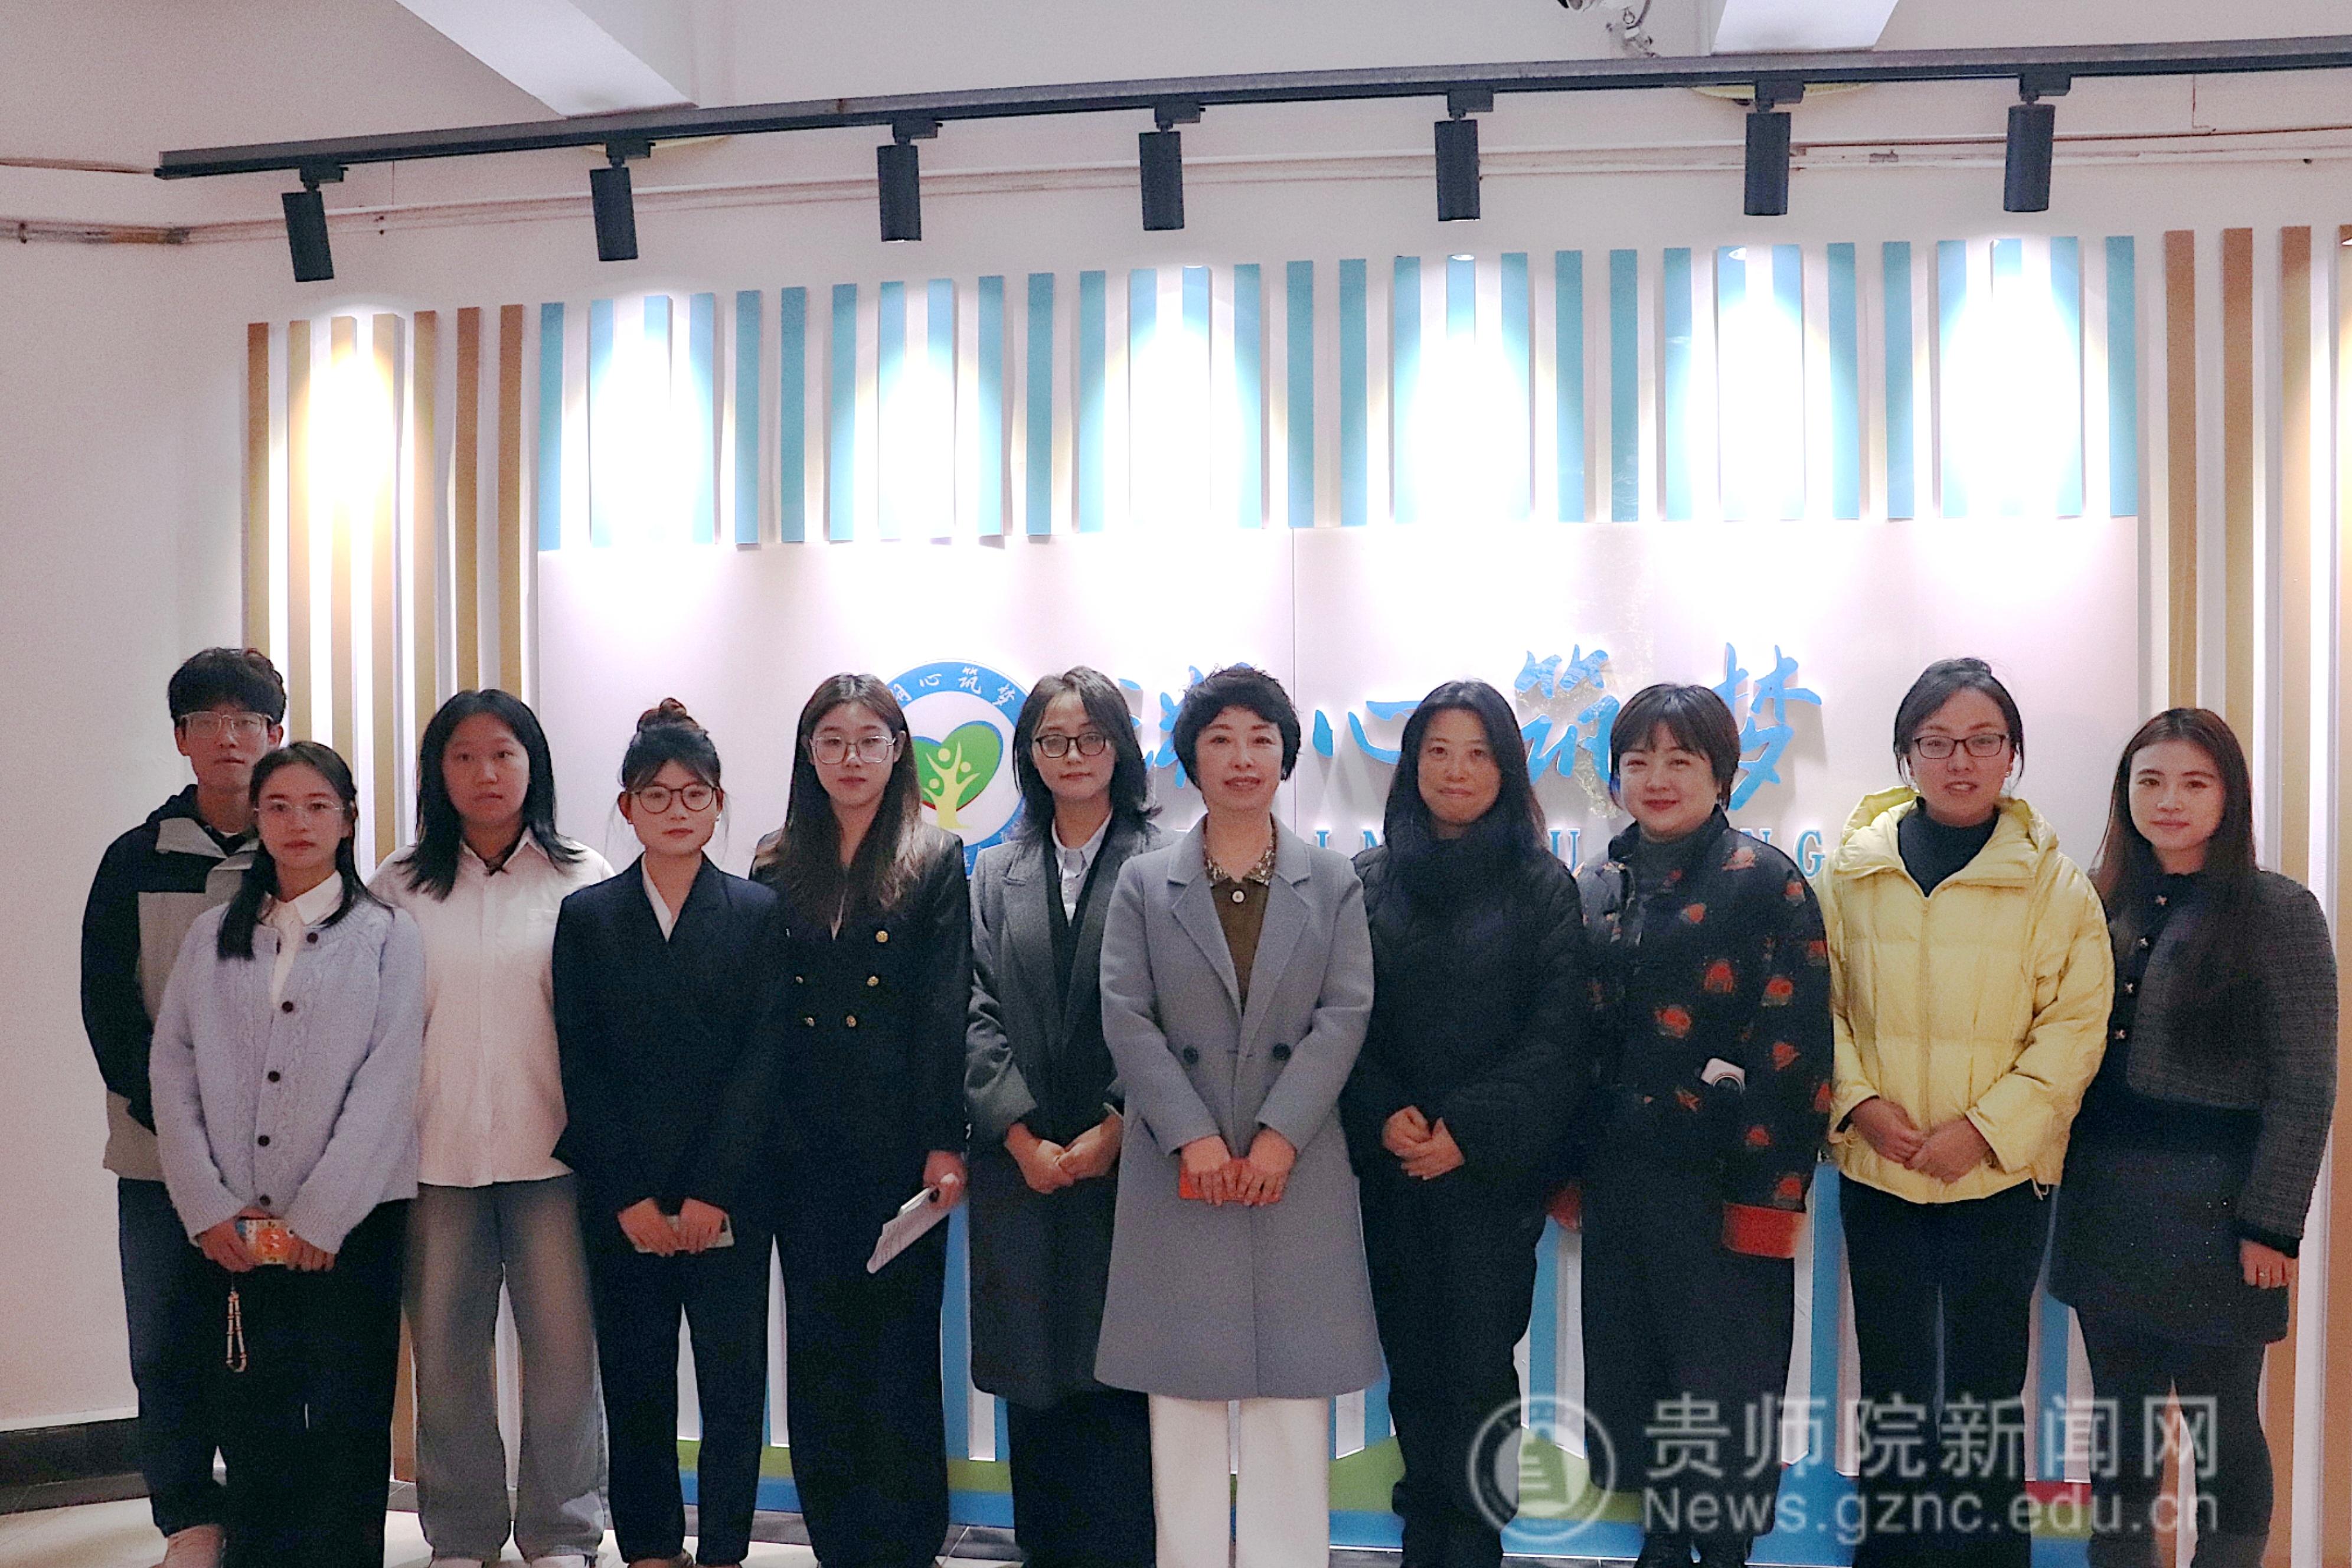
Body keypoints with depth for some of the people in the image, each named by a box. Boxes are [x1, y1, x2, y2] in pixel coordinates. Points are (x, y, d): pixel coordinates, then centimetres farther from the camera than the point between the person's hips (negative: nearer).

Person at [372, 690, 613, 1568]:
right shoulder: (400, 886, 7)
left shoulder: (581, 878, 2)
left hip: (552, 1149, -2)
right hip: (434, 1152, 2)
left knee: (563, 1349, 2)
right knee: (445, 1354, 8)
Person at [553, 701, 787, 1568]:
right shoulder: (587, 917, 6)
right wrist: (630, 1198, -7)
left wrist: (711, 1194, -11)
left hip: (729, 1201, -1)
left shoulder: (760, 913, 3)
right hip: (621, 1201, 1)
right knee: (635, 1384, 9)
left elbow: (763, 1059, -4)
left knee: (734, 1384, 3)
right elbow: (581, 1069, 1)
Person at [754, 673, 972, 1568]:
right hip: (801, 1146, 3)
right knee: (817, 1348, 9)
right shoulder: (776, 869, 9)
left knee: (901, 1343, 3)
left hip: (898, 1140, -3)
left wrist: (944, 1142, -11)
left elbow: (945, 1011, -5)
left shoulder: (935, 864, 1)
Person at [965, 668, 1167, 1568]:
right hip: (1022, 1165, 3)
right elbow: (977, 1012, 4)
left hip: (1128, 1161, -3)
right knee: (1035, 1383, 9)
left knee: (1119, 1380, -2)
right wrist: (1024, 1137, -6)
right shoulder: (996, 872, 12)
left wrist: (1113, 1132, -11)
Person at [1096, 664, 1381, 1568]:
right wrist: (1194, 1137, -11)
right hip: (1180, 1170, 0)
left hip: (1297, 1168, 0)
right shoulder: (1144, 883, 8)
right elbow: (1125, 1018, -1)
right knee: (1184, 1393, 5)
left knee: (1292, 1396, 3)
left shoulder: (1334, 882, 8)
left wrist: (1279, 1136, -11)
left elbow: (1346, 1015, -1)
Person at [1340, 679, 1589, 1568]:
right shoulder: (1369, 882, 7)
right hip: (1391, 1167, 2)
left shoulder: (1542, 886, 2)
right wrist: (1385, 1118, -11)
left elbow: (1554, 1038, -4)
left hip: (1494, 1170, -2)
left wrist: (1467, 1130, -13)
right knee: (1412, 1367, 9)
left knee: (1480, 1372, -1)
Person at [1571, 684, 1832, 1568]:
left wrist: (1767, 1193, -16)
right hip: (1617, 1178, 6)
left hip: (1721, 1180, -5)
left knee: (1723, 1383, 3)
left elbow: (1794, 1046, -12)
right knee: (1629, 1366, 13)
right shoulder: (1599, 888, 10)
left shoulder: (1765, 882, -7)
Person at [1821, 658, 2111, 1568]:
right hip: (1877, 1170, 2)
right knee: (1892, 1384, 14)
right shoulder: (1855, 868, 0)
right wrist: (1858, 1101, -12)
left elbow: (2076, 1025, -7)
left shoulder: (2053, 880, -4)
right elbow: (1819, 999, 3)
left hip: (2002, 1175, -2)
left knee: (1987, 1389, 8)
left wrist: (1985, 1129, -15)